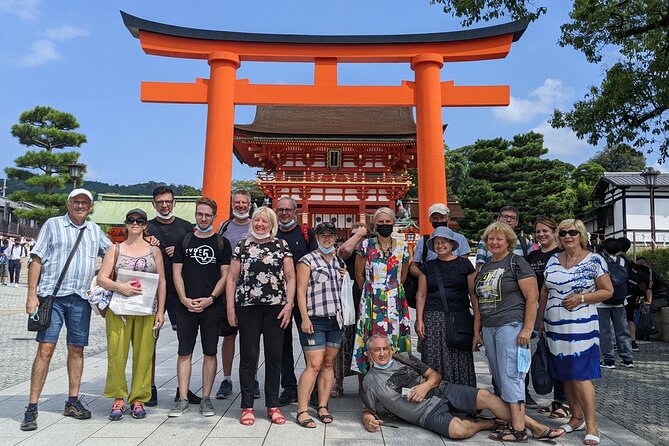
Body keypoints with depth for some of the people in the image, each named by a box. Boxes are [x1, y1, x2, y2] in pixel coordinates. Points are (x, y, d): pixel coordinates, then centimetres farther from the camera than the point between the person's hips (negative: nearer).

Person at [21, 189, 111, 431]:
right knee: (45, 349, -7)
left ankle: (73, 402, 19)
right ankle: (31, 408, 2)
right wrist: (32, 294, -7)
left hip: (81, 299, 4)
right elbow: (37, 259, 0)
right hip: (52, 296, -4)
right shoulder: (53, 225, 4)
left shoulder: (94, 230, 15)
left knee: (77, 349, 8)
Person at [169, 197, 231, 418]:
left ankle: (206, 398, 14)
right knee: (184, 352, 4)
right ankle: (183, 399, 13)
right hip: (186, 306, 1)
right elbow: (177, 273, 6)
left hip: (212, 306, -1)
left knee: (210, 352, 5)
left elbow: (225, 275, 1)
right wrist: (184, 299, -6)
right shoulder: (184, 241, 10)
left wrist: (210, 299, -10)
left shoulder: (222, 243, 5)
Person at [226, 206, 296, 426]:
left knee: (274, 356, 6)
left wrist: (289, 304, -5)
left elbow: (290, 277, 4)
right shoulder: (242, 246, 8)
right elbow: (232, 278, 7)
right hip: (247, 308, 0)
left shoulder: (281, 245, 7)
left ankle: (273, 405, 18)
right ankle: (247, 406, 16)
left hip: (276, 308, 0)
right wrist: (230, 307, 0)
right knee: (248, 356, 5)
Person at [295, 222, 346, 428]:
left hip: (335, 320, 6)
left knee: (328, 364, 8)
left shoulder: (340, 261, 15)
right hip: (315, 320, -6)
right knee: (314, 365, -9)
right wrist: (304, 318, -15)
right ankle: (302, 411, -2)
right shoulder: (308, 260, -2)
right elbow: (301, 291, -7)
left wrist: (346, 277, 7)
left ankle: (323, 407, 17)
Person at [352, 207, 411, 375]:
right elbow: (359, 274, 6)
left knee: (395, 335, 1)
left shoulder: (402, 246, 6)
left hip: (395, 301, 2)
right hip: (371, 301, -2)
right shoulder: (366, 245, -1)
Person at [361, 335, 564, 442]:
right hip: (427, 412, -4)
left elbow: (435, 375, 13)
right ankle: (489, 423, 1)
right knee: (460, 430, -32)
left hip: (443, 391, 4)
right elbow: (368, 410, 11)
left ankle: (537, 428, -5)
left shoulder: (403, 358, 10)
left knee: (485, 396, -14)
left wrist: (426, 385, -10)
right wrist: (368, 420, -14)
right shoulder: (371, 381, 2)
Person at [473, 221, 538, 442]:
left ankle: (519, 428, 0)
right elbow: (479, 302, 19)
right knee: (498, 378, 11)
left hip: (511, 326, -7)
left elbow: (532, 296, -11)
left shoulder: (517, 263, -5)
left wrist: (527, 329, -16)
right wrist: (477, 332, 17)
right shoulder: (484, 267, 16)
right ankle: (505, 420, 20)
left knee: (510, 376, -7)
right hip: (488, 329, 7)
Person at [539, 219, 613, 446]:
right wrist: (541, 320, 12)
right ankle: (577, 418, 25)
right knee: (566, 375, 11)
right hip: (555, 327, 5)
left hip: (581, 327, -5)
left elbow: (608, 291, -2)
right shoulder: (553, 261, 8)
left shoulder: (594, 260, -3)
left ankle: (592, 426, 5)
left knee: (581, 376, -7)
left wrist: (581, 297, -15)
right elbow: (545, 292, 14)